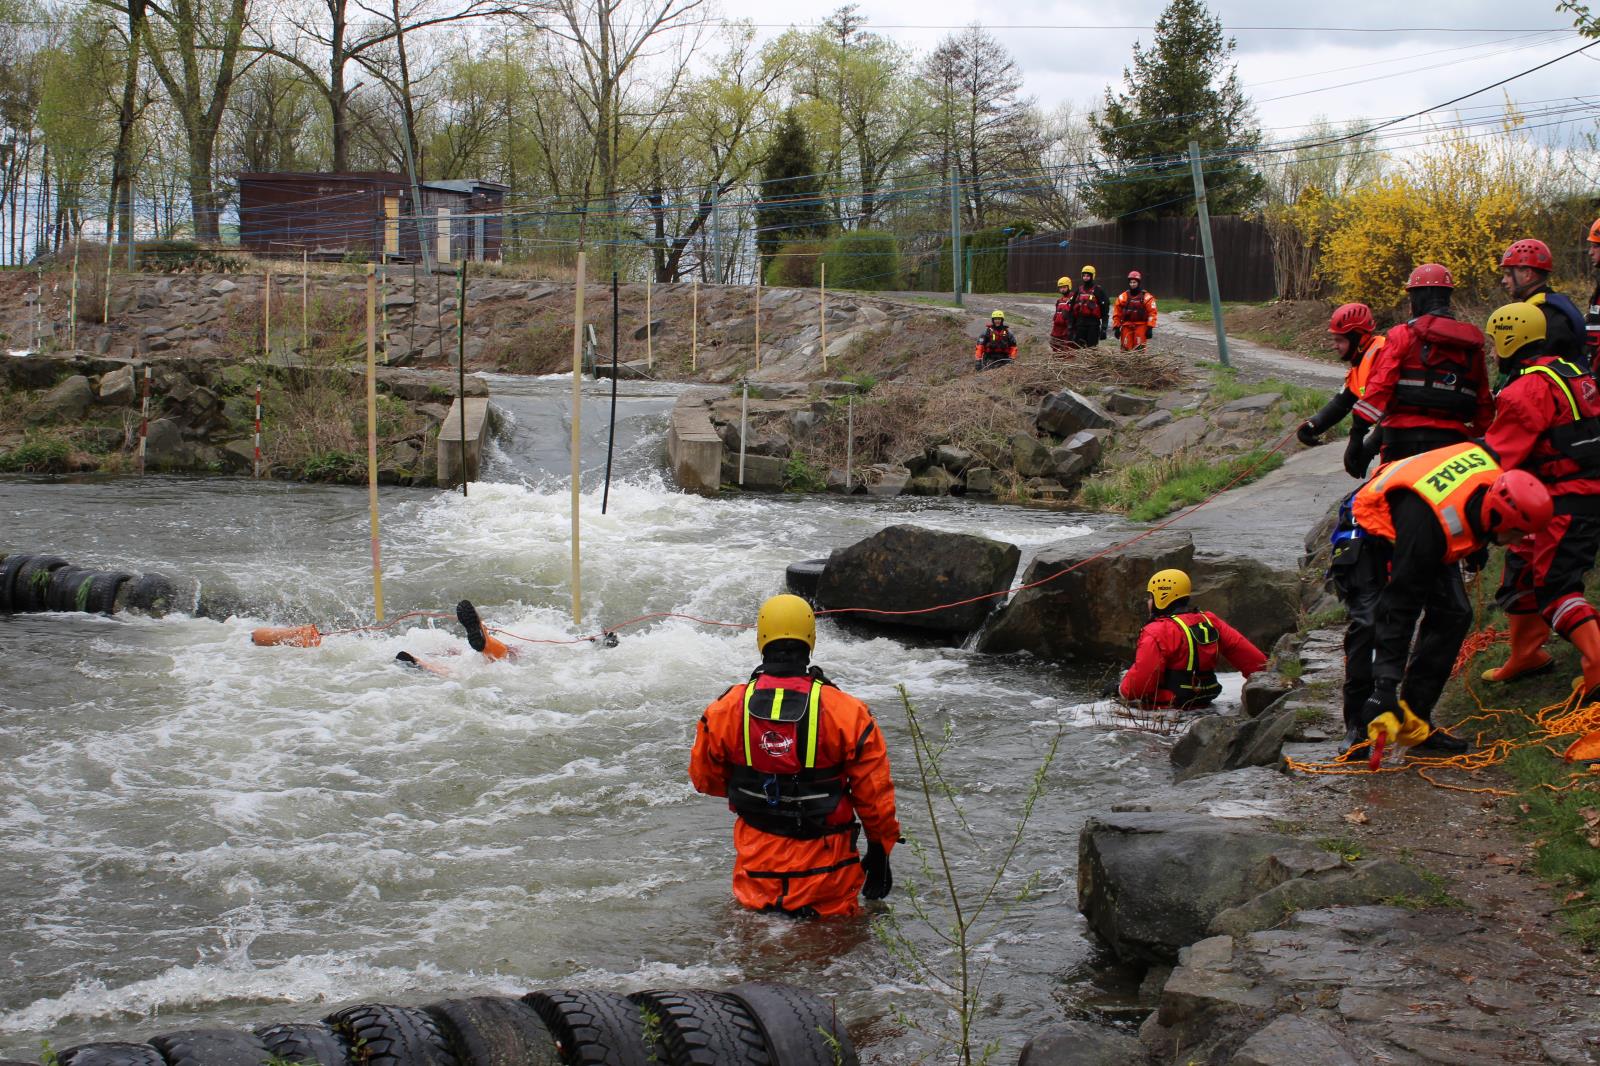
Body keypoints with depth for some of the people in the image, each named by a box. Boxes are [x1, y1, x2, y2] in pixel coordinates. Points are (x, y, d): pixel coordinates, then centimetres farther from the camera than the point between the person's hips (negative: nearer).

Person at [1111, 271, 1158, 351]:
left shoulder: (1146, 297, 0)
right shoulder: (1123, 297, 8)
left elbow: (1152, 313, -4)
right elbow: (1117, 314, 10)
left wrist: (1150, 328, -10)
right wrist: (1116, 328, 5)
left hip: (1140, 326, -3)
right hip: (1127, 326, 3)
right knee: (1126, 349, 0)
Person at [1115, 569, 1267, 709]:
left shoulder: (1157, 632, -14)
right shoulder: (1209, 622, 8)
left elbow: (1141, 676, -15)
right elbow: (1240, 648, 10)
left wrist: (1124, 691, 4)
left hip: (1166, 705, -8)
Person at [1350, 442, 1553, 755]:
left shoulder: (1496, 474, -24)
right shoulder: (1428, 525, -43)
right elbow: (1400, 605, -42)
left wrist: (1477, 545, 18)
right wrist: (1387, 684, -43)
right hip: (1376, 533, -8)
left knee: (1454, 616, -5)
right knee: (1370, 626, -23)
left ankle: (1413, 722, -2)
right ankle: (1362, 729, -14)